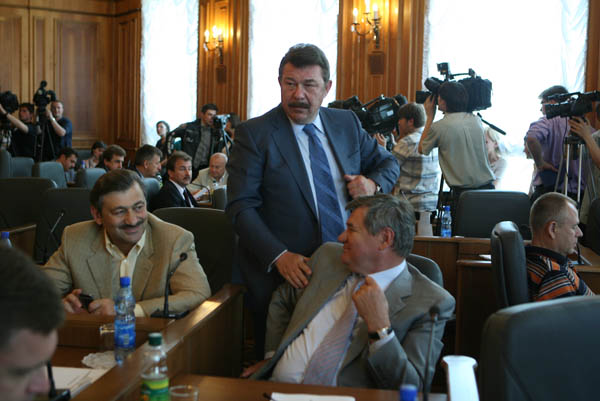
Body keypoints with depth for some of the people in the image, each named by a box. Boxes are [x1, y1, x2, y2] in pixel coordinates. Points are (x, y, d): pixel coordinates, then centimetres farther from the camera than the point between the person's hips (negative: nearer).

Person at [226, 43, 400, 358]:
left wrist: (373, 184, -3)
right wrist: (278, 256, -24)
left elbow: (387, 162, 22)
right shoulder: (254, 134, -4)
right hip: (285, 272, -3)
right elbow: (241, 206, -10)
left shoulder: (347, 123, 9)